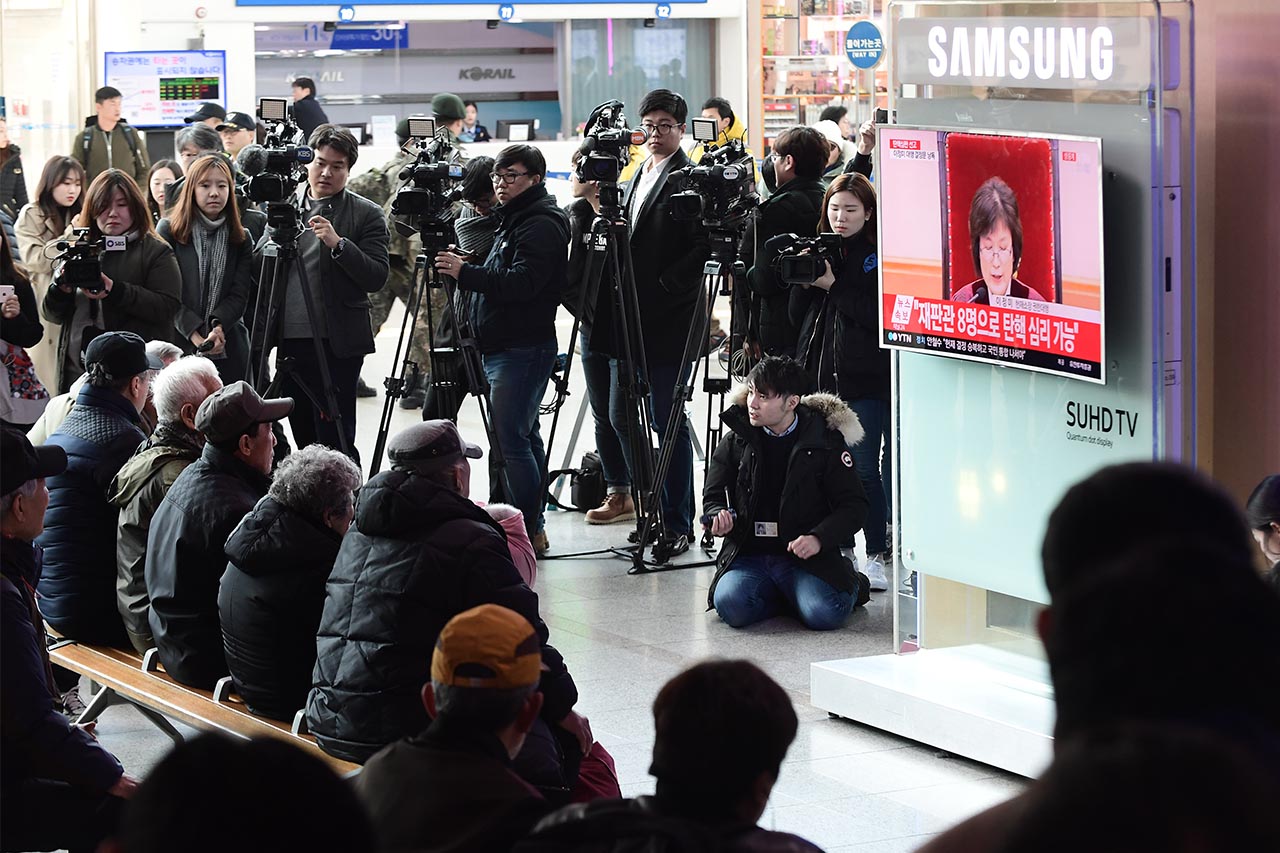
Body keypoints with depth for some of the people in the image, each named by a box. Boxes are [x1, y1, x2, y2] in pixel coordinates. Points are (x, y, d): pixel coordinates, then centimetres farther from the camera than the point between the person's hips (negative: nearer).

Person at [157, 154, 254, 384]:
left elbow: (239, 296, 3)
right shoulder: (169, 231, 4)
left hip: (228, 351, 2)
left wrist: (218, 327, -16)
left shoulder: (240, 239, 12)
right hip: (178, 346, -2)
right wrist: (195, 333, -15)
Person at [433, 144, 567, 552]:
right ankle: (532, 527, 20)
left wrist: (466, 273, -25)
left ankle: (529, 529, -11)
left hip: (521, 350, -11)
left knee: (510, 439, -13)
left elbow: (523, 283, -24)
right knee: (524, 438, 14)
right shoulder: (515, 220, 19)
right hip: (506, 347, 11)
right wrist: (469, 272, 10)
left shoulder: (540, 225, -12)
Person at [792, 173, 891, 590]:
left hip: (866, 377, -5)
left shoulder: (880, 255, -4)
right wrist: (804, 282, -4)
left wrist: (833, 286, -14)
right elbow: (798, 314, 14)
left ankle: (878, 554, 2)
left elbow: (880, 316, -13)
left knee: (864, 470, -5)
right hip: (822, 372, 5)